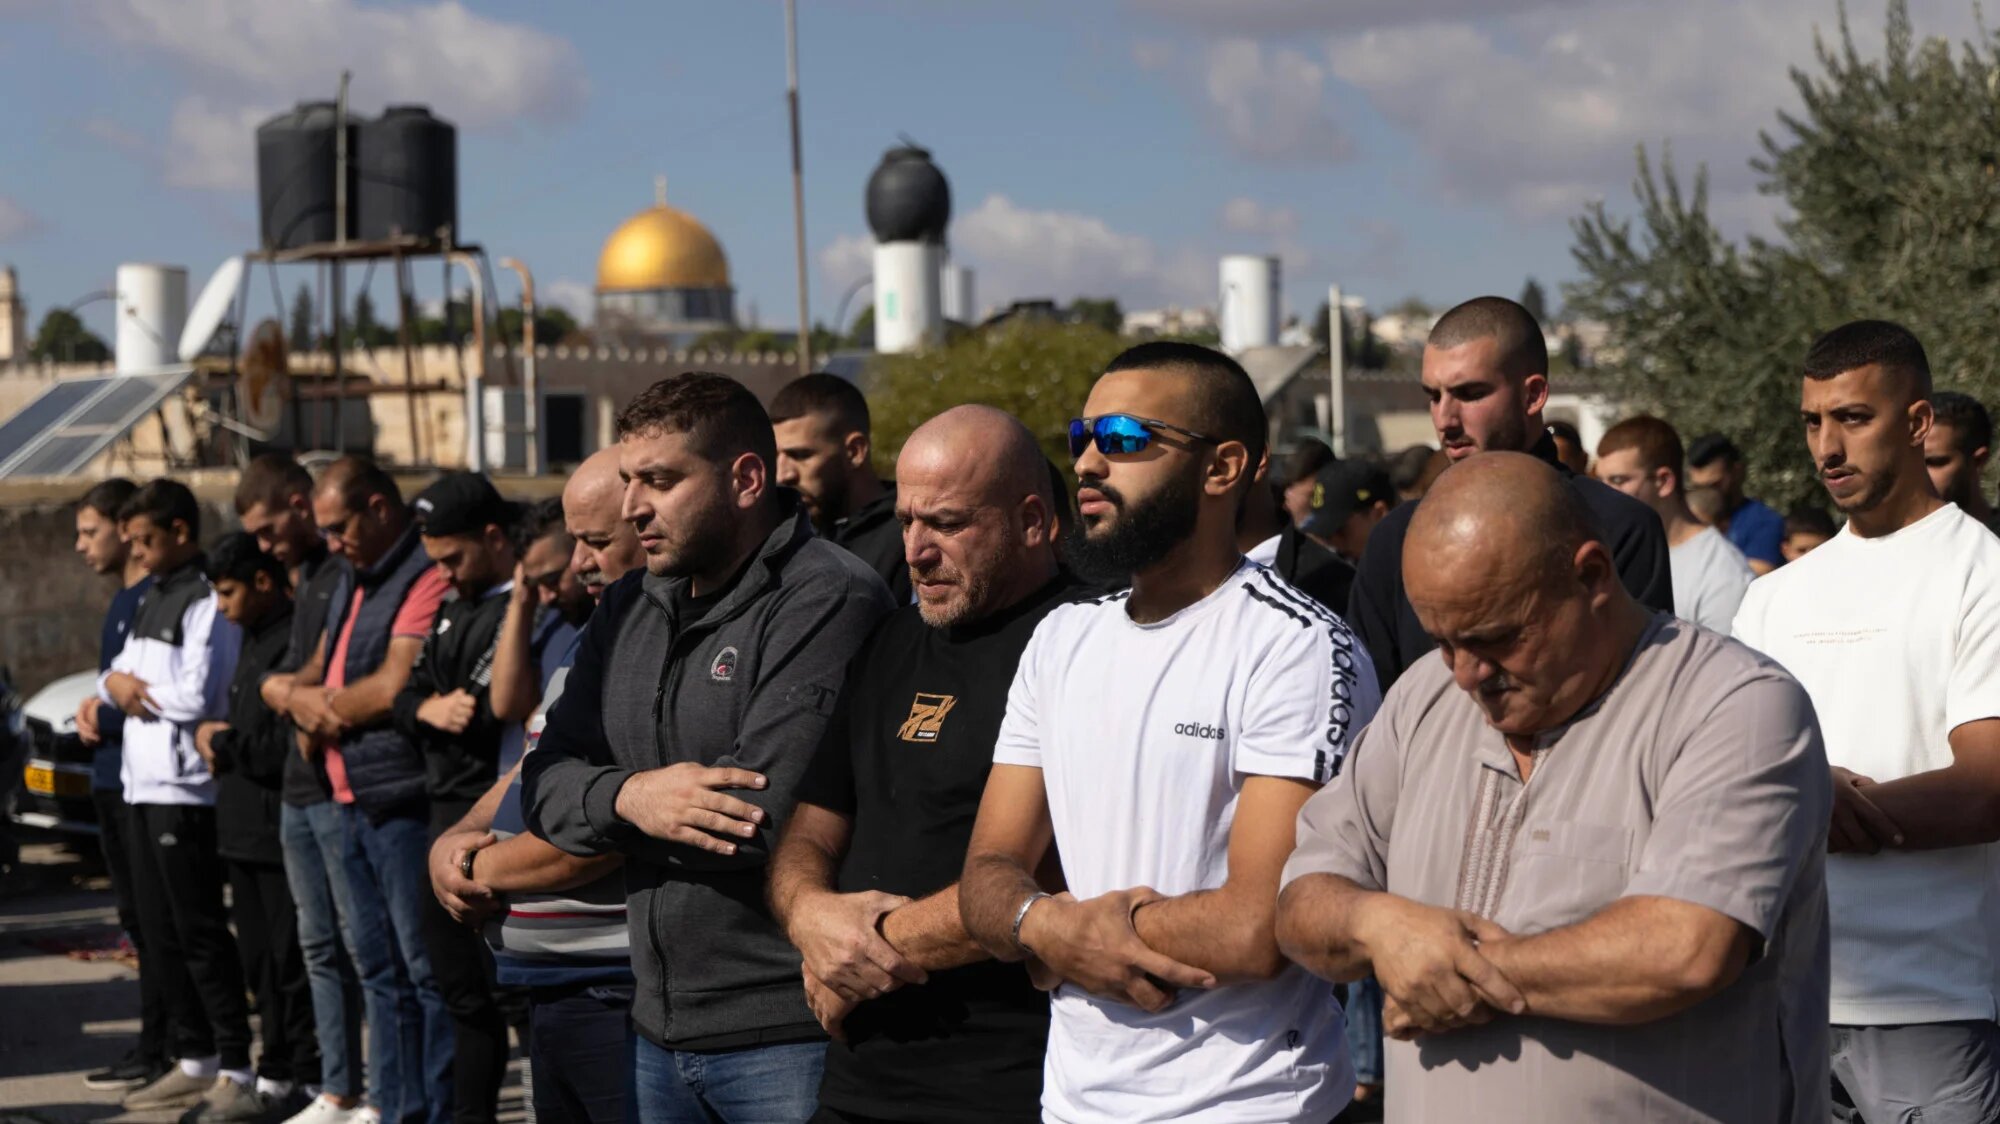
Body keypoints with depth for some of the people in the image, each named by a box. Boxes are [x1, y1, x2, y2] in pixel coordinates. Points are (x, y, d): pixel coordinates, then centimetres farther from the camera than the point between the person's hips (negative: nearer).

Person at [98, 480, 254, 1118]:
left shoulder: (206, 602, -12)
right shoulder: (151, 602, 18)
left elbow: (194, 697, -19)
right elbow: (114, 678, 20)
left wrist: (137, 689, -4)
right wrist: (116, 685, -2)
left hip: (185, 786, -9)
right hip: (144, 783, 10)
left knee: (200, 932, -7)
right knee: (160, 930, 13)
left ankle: (236, 1067, -3)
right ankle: (197, 1060, 22)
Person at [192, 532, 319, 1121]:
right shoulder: (256, 642, 16)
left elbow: (284, 750, -21)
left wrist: (222, 741, -6)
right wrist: (220, 744, 4)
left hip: (282, 830, -10)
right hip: (248, 830, 10)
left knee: (292, 966, -4)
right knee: (262, 964, 14)